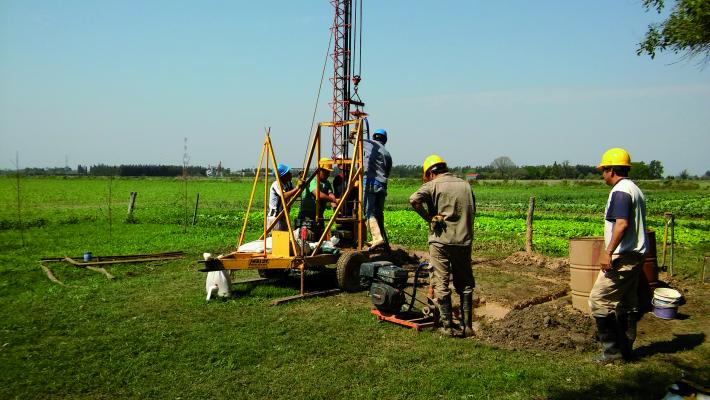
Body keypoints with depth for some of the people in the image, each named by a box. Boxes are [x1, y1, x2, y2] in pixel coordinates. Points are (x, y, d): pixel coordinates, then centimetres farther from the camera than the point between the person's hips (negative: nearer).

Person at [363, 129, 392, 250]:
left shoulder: (368, 143, 7)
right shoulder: (387, 154, 19)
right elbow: (387, 173, 17)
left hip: (369, 182, -5)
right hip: (382, 185, 5)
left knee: (369, 212, -10)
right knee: (379, 213, 15)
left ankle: (377, 238, -27)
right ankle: (384, 241, 20)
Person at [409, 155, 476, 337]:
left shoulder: (433, 185, -3)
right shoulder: (465, 185, 13)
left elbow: (414, 199, -20)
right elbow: (473, 211, 16)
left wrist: (428, 217, -8)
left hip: (441, 240, -4)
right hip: (464, 241, 4)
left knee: (441, 284, 5)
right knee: (465, 284, 14)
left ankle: (447, 326, 7)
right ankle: (467, 326, 16)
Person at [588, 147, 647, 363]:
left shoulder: (620, 191, -15)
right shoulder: (635, 190, 17)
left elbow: (622, 224, -26)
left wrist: (608, 252, -26)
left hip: (623, 257, -11)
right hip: (635, 255, 11)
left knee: (599, 299, -6)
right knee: (627, 303, 15)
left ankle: (612, 348, -1)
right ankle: (625, 349, 24)